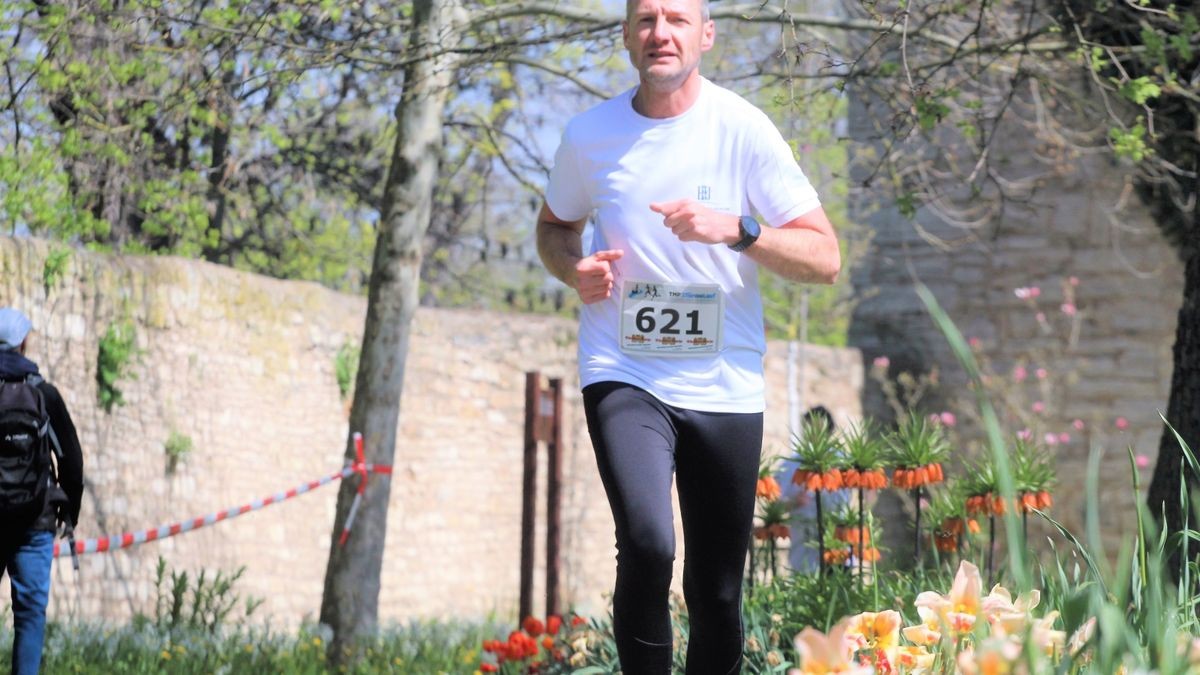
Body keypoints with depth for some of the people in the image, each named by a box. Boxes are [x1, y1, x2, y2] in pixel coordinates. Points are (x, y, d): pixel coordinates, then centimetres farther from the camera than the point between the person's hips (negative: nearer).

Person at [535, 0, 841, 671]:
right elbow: (555, 226, 21)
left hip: (726, 387, 0)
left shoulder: (743, 129, -5)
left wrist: (734, 230, -22)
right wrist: (575, 270, -2)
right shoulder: (589, 135, 2)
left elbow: (825, 258, -6)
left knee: (718, 597, 6)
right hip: (624, 375, 0)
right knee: (648, 545, -25)